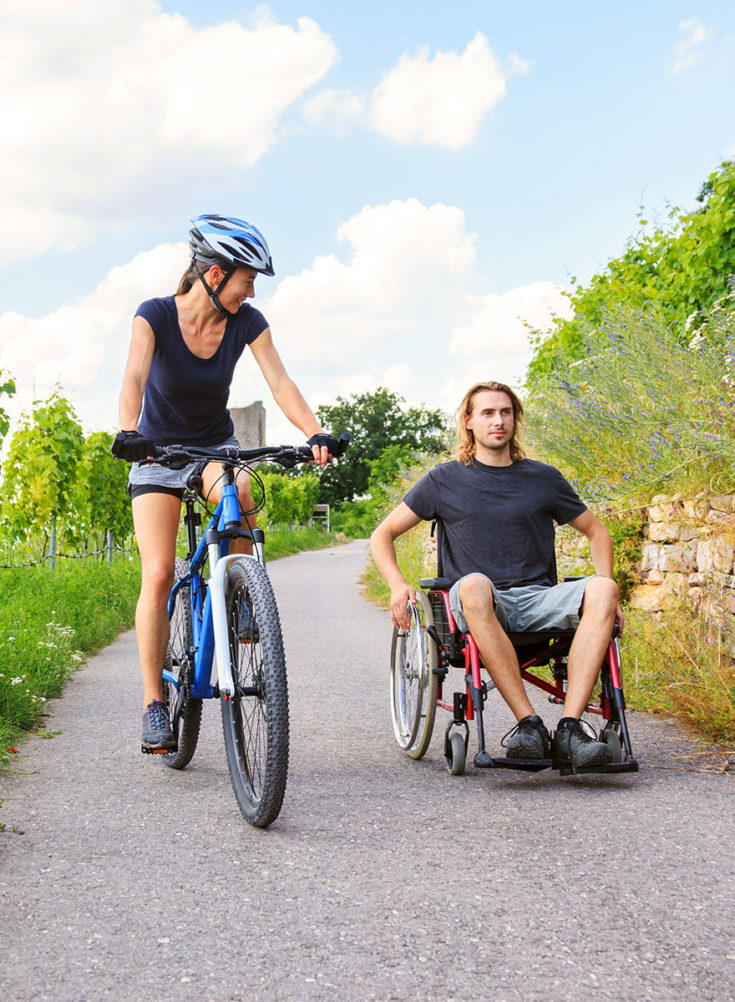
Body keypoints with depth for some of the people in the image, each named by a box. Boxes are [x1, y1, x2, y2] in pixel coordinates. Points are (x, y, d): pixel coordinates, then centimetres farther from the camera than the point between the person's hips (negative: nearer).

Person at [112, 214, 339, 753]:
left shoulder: (247, 323, -11)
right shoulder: (156, 315, -19)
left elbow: (279, 381, -21)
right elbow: (135, 376, -34)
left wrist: (316, 433, -38)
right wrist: (128, 432, -53)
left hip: (217, 446, 2)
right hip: (158, 452, -2)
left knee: (239, 498, -35)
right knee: (158, 574, -15)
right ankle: (154, 702, -7)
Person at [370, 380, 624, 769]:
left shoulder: (543, 478, 15)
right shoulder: (444, 480, 11)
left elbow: (597, 532, 23)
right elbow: (382, 535, 13)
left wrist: (605, 590, 4)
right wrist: (398, 585, -7)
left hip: (537, 599, 2)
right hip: (477, 606, -2)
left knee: (601, 590, -29)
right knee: (473, 586, -39)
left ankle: (569, 728, -38)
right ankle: (528, 723, -39)